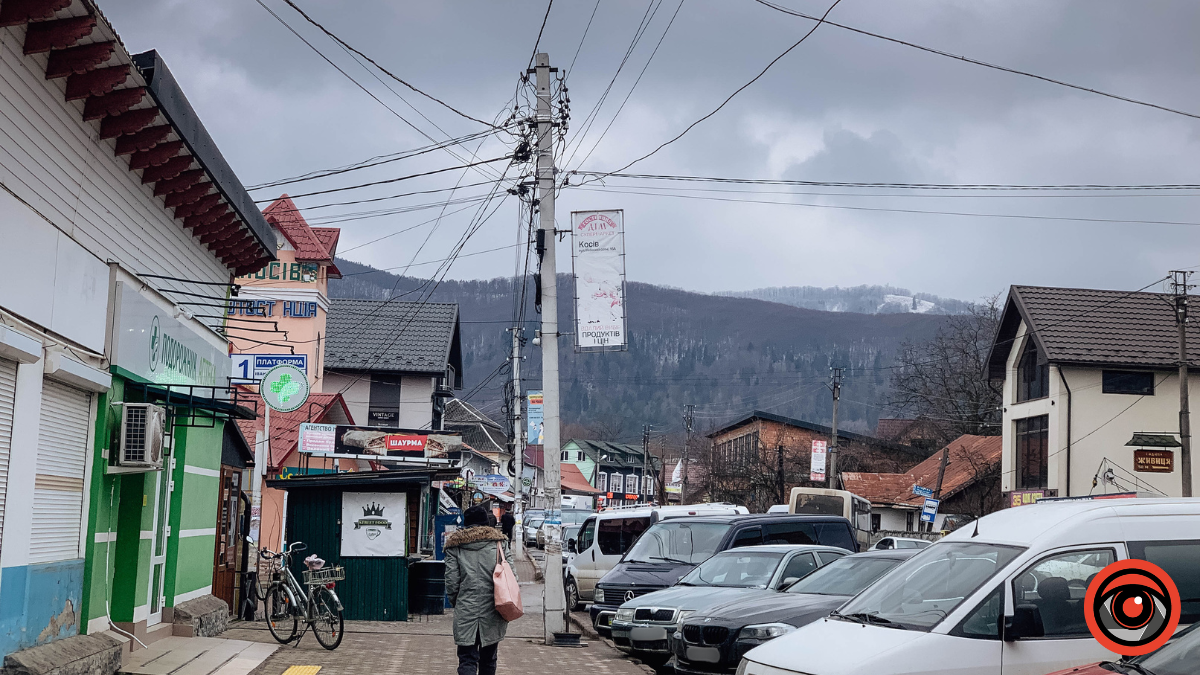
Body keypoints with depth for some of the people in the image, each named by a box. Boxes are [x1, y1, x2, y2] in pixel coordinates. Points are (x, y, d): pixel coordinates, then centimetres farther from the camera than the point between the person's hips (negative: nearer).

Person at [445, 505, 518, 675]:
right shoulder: (498, 540, 5)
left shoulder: (455, 544, 4)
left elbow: (451, 580, 0)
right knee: (488, 659, 16)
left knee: (467, 660, -4)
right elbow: (511, 572, 0)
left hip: (465, 609, -1)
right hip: (492, 610, 2)